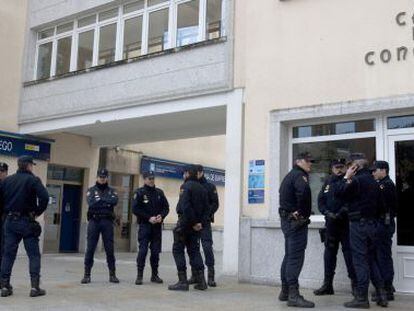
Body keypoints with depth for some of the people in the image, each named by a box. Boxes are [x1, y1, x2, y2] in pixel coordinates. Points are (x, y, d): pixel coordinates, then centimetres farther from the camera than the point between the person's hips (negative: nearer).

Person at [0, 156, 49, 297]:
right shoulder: (33, 180, -7)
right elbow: (44, 197, -20)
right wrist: (38, 212, -6)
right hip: (27, 222, -4)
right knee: (34, 255, 2)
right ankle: (35, 286, -3)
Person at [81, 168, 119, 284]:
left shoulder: (111, 191, 12)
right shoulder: (91, 190, 9)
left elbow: (115, 201, -9)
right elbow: (91, 203, -10)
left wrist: (100, 199, -7)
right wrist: (106, 203, -7)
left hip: (107, 221, 1)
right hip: (94, 221, -1)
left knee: (109, 248, 2)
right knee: (90, 248, -1)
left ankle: (112, 274, 8)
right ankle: (87, 274, 5)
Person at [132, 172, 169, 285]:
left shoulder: (159, 192, 10)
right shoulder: (140, 193, -1)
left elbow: (166, 207, 11)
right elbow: (135, 209, -8)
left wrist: (161, 216, -9)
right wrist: (149, 218, -15)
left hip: (157, 226, 4)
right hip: (144, 225, -4)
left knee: (156, 251, 6)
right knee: (143, 250, -8)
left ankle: (155, 275, 15)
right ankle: (139, 276, -2)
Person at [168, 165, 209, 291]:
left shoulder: (186, 186, -10)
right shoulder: (202, 188, 12)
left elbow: (185, 207, -22)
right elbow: (206, 208, 6)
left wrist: (193, 222, -17)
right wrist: (201, 222, -1)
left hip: (185, 223, -7)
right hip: (196, 225, 7)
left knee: (178, 250, 1)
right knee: (194, 251, 13)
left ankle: (183, 281, -4)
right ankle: (201, 281, 9)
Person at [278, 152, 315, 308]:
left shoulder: (290, 175, 19)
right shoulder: (299, 175, -12)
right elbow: (303, 190, -33)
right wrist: (300, 211, -22)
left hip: (287, 220, 10)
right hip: (296, 221, -10)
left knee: (289, 256, 15)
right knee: (296, 257, -9)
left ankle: (285, 291, 23)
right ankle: (293, 295, -9)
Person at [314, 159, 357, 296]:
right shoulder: (328, 182, 12)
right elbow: (320, 200, 9)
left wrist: (342, 212, -21)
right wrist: (327, 213, -7)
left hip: (346, 223, -5)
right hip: (331, 223, 5)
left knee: (349, 251, -3)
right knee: (329, 252, 9)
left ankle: (355, 283, 8)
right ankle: (327, 284, 17)